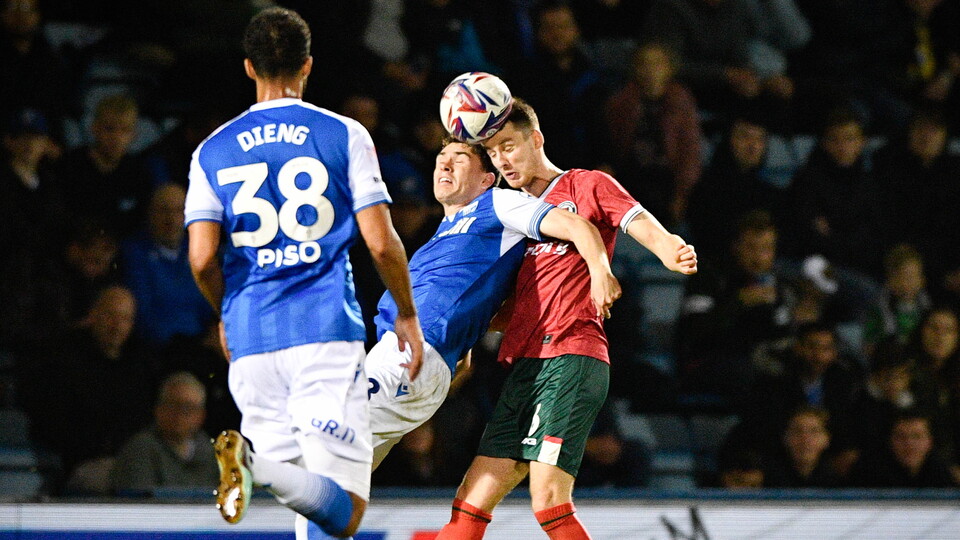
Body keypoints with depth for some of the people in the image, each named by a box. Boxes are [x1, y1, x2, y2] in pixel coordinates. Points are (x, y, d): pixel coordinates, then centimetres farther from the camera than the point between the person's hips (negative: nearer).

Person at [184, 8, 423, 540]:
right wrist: (407, 316, 15)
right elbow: (381, 242, -1)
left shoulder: (212, 151, 10)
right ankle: (256, 463, -35)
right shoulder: (344, 135, 4)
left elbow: (202, 258, 1)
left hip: (252, 338, 3)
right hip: (326, 333, -3)